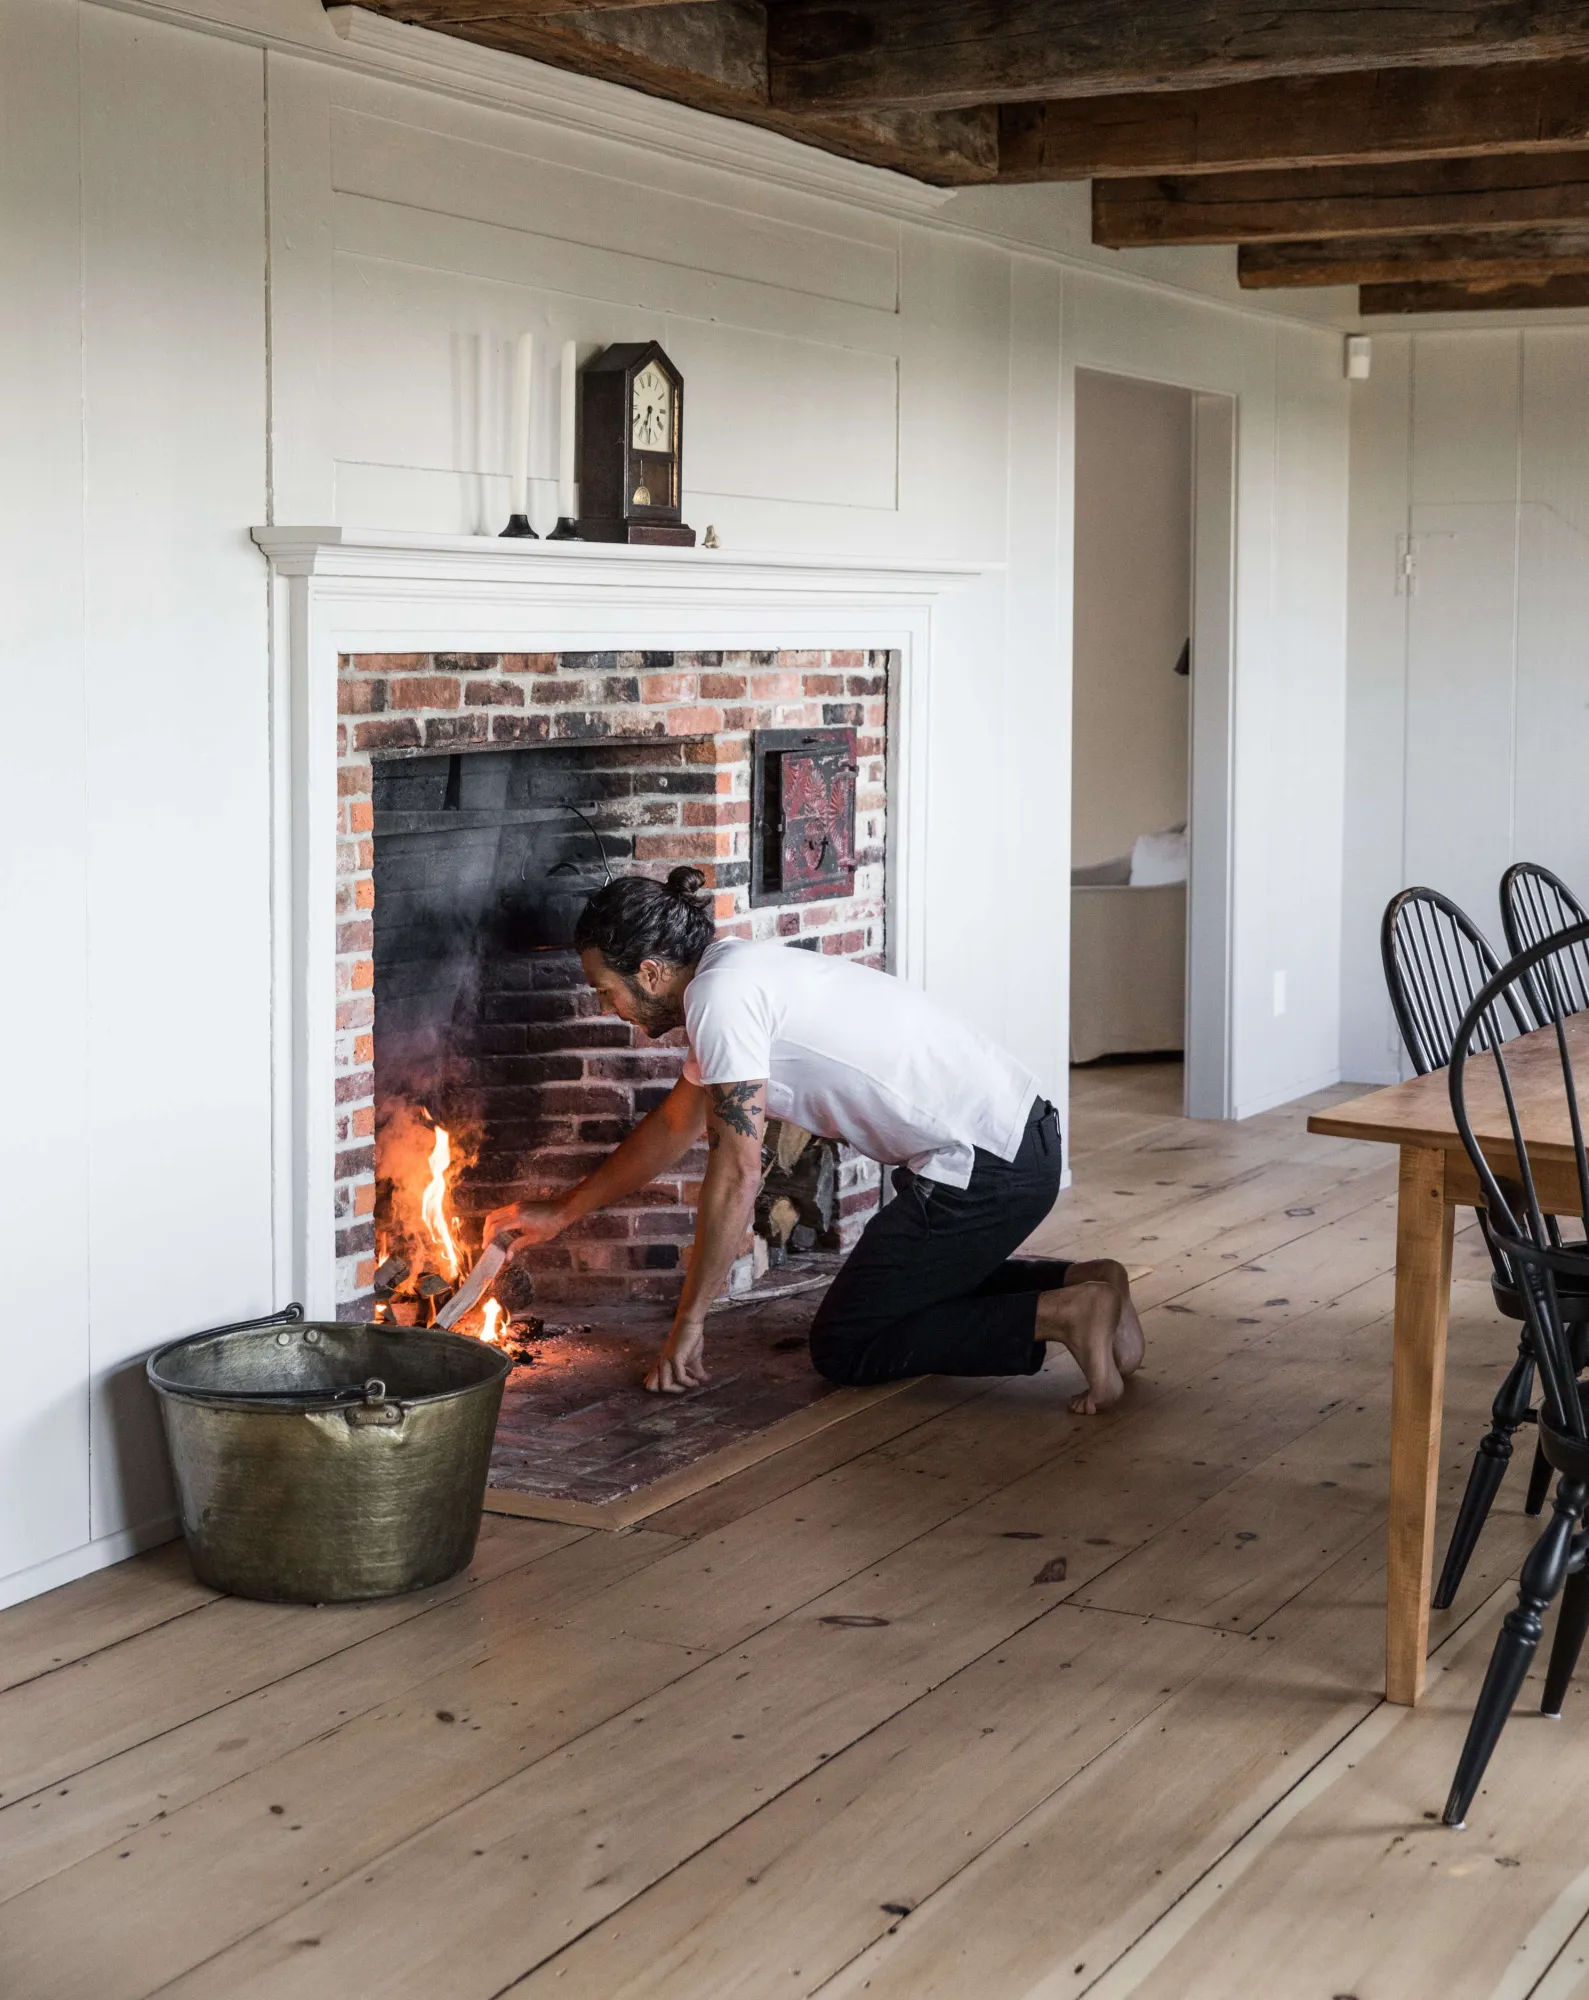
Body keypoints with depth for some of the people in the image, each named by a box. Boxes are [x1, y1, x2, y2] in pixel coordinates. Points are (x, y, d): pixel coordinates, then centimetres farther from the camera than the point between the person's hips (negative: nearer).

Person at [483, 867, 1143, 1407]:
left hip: (984, 1168, -10)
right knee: (914, 1288, 28)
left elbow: (737, 1173, -16)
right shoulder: (738, 974, 15)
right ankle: (1081, 1283, 14)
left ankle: (1062, 1316, -8)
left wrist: (688, 1323, -8)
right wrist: (561, 1212, 35)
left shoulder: (721, 993, -15)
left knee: (844, 1347, 2)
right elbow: (674, 1124, 29)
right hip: (1015, 1136, 10)